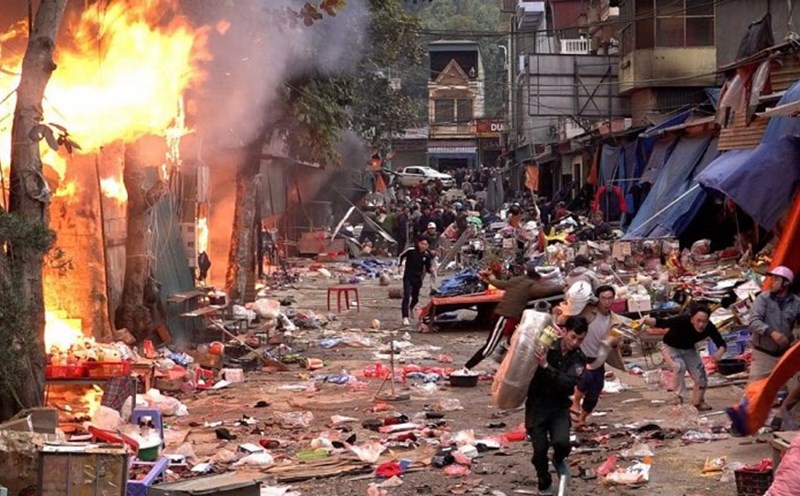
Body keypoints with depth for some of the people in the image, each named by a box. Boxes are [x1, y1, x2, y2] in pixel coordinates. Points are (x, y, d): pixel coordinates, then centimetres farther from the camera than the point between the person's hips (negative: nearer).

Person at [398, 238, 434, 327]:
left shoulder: (427, 255, -4)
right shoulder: (411, 250, -13)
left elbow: (427, 268, 5)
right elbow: (401, 256, 7)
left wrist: (431, 270, -16)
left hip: (418, 278, 4)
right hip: (408, 277, -4)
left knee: (415, 298, 18)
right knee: (406, 296, -18)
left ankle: (410, 309, 53)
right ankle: (405, 318, -20)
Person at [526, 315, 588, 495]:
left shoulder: (578, 359, -5)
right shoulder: (545, 347, -10)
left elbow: (568, 384, -22)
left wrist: (546, 366, -32)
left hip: (559, 407, 1)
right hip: (536, 405, -1)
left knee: (561, 442, -23)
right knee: (540, 448, -10)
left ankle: (559, 460, 15)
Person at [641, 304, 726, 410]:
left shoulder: (709, 328, -27)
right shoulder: (682, 321, -39)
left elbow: (721, 343, -19)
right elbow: (663, 323, -48)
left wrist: (720, 352, -43)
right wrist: (648, 321, -69)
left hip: (689, 349, 4)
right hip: (671, 348, -4)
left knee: (701, 377, 0)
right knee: (679, 366, -31)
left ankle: (698, 402, 29)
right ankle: (679, 397, -12)